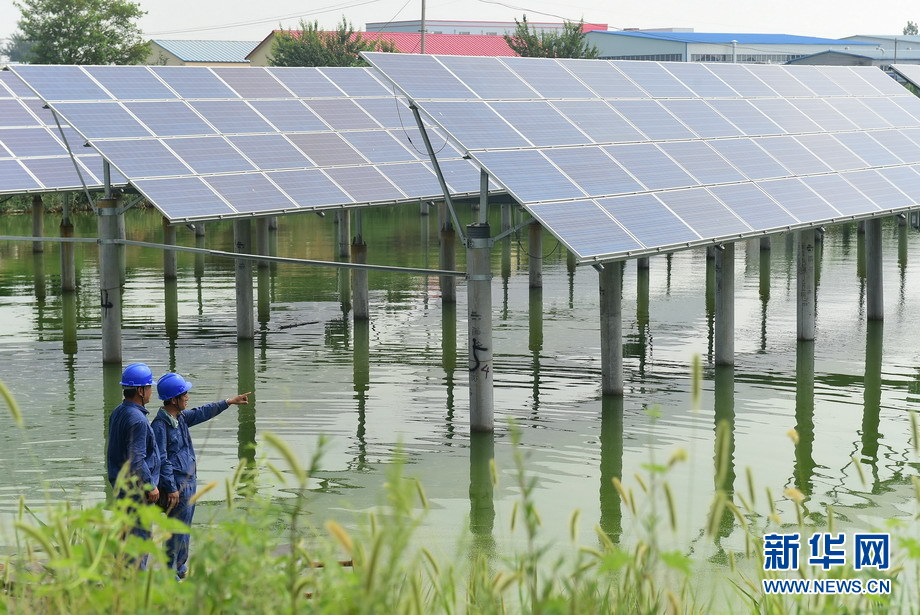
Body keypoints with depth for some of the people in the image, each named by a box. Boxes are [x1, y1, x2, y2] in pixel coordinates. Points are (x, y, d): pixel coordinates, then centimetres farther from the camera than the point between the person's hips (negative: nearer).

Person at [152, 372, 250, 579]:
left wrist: (229, 402, 31)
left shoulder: (180, 417, 9)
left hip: (188, 482, 10)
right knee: (177, 530, -6)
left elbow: (201, 413, 28)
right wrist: (171, 489, -21)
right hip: (176, 485, -10)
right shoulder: (160, 424, -18)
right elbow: (161, 460, -20)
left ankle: (181, 568, 29)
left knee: (184, 528, 18)